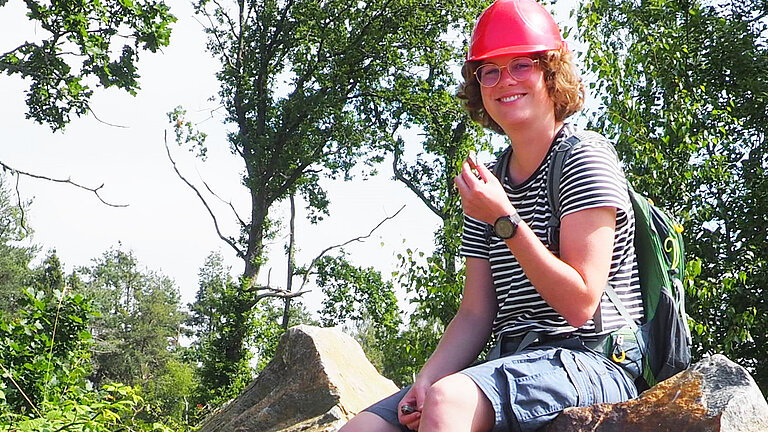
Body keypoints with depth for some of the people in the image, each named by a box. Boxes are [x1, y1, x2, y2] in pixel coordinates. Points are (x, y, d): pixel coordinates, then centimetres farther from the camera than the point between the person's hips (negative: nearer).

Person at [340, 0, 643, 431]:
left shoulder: (587, 160, -5)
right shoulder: (487, 187, 14)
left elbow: (580, 305, -13)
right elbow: (476, 314, 10)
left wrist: (506, 220, -17)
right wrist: (426, 380, -5)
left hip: (592, 360, -6)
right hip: (514, 361, 6)